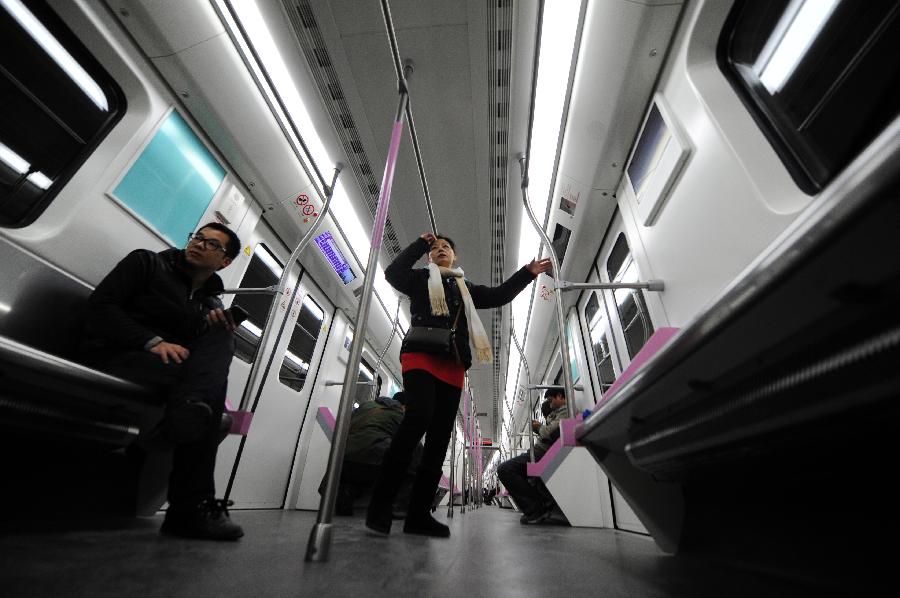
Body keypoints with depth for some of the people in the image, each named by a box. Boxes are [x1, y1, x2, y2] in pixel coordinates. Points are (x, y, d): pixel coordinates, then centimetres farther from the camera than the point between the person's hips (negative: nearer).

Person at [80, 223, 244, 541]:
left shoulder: (212, 303, 20)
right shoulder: (147, 262, 10)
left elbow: (209, 350, 11)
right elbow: (100, 304, -4)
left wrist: (218, 330, -14)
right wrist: (152, 341, -21)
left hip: (172, 366, 4)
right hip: (113, 356, -3)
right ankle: (191, 507, -28)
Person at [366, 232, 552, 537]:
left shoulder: (466, 287, 28)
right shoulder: (421, 277, 19)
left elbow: (498, 296, 21)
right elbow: (393, 273, 2)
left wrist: (528, 273, 15)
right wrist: (420, 243, 9)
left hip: (453, 364, 5)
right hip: (420, 355, -4)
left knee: (440, 437, -1)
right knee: (419, 416, -28)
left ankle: (419, 514, 4)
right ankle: (380, 503, -19)